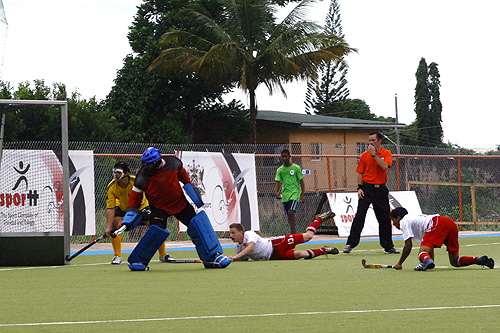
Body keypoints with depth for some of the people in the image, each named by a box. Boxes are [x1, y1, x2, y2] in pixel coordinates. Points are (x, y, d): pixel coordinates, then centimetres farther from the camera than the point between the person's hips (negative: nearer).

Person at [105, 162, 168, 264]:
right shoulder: (111, 187, -27)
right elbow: (110, 208, -26)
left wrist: (125, 219, -38)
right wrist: (108, 227, -36)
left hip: (141, 206, -2)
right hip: (122, 206, 2)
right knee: (114, 224, -23)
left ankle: (163, 255, 6)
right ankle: (117, 256, -12)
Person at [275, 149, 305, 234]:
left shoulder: (296, 168, -1)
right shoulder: (280, 170, 8)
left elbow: (301, 181, 2)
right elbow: (278, 182, 6)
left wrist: (302, 194, -2)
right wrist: (277, 192, -13)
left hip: (294, 193, -4)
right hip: (285, 195, 4)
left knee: (291, 212, -21)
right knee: (288, 214, 8)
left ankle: (292, 231, -23)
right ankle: (294, 231, 18)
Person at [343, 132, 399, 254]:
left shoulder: (387, 153, 3)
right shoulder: (365, 155, 6)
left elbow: (385, 166, -15)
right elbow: (360, 173, 7)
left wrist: (374, 154, -15)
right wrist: (360, 187, -4)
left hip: (381, 189, 1)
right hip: (367, 188, -1)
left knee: (385, 219, 5)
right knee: (359, 216, -10)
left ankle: (388, 246, 16)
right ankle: (350, 244, -11)